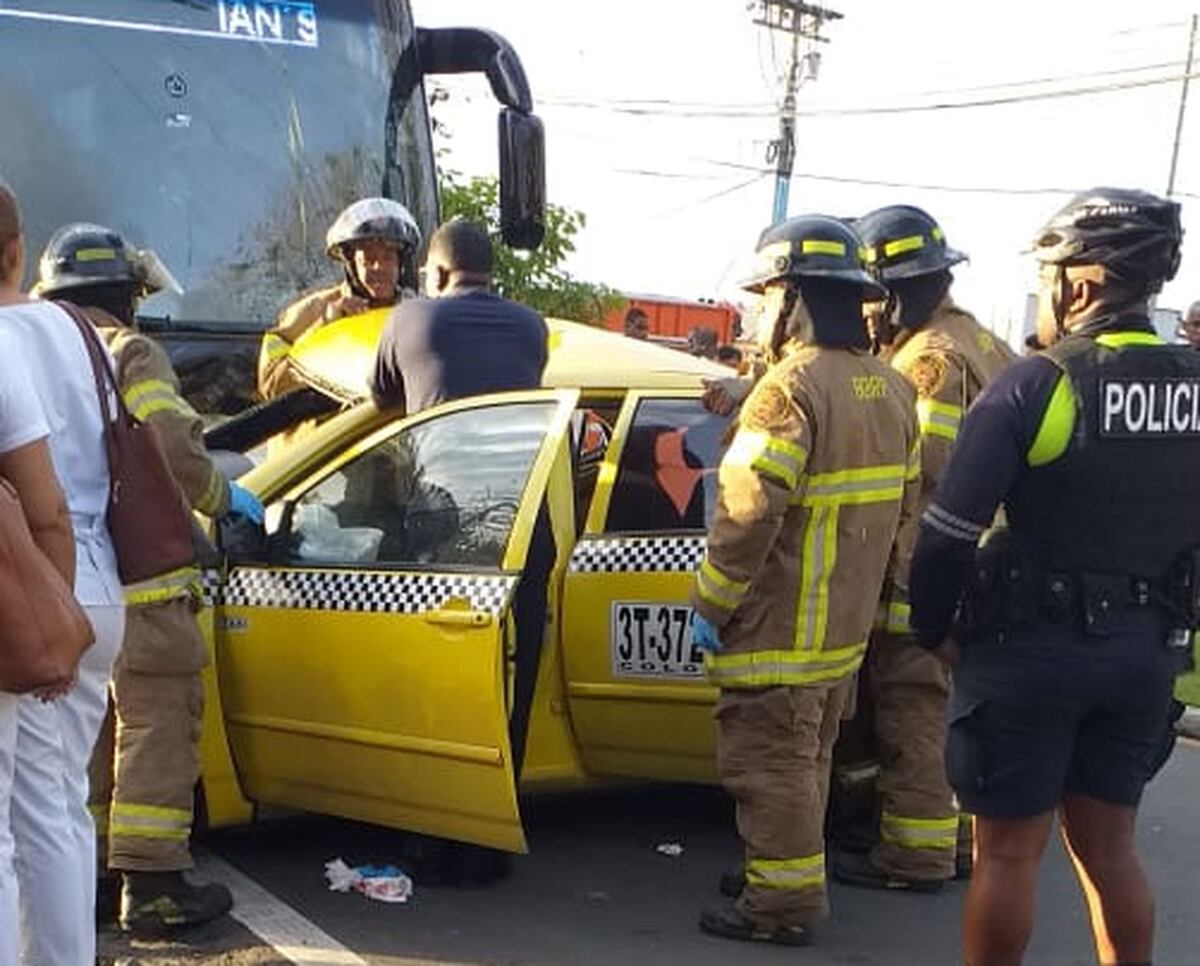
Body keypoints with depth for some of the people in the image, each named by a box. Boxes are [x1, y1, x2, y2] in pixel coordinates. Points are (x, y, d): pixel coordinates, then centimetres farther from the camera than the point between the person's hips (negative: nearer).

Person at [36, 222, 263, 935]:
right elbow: (176, 454, -17)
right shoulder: (128, 354, -7)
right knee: (156, 725, -4)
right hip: (137, 580, -8)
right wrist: (224, 498, 0)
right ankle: (151, 884, -4)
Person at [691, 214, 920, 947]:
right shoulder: (891, 389, 9)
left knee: (770, 765, 1)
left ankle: (785, 901, 7)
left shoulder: (792, 387, -20)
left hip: (780, 630, -9)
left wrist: (710, 605, -14)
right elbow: (904, 504, 15)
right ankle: (793, 876, 32)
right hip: (848, 624, 9)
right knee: (806, 758, 20)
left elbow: (748, 514, -23)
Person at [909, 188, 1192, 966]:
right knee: (1109, 847, 19)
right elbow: (1184, 530, 9)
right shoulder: (1189, 387, 1)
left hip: (1033, 648, -5)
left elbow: (951, 529, -16)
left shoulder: (1036, 386, -15)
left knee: (1009, 852, 7)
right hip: (1145, 650, 6)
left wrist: (935, 628, -1)